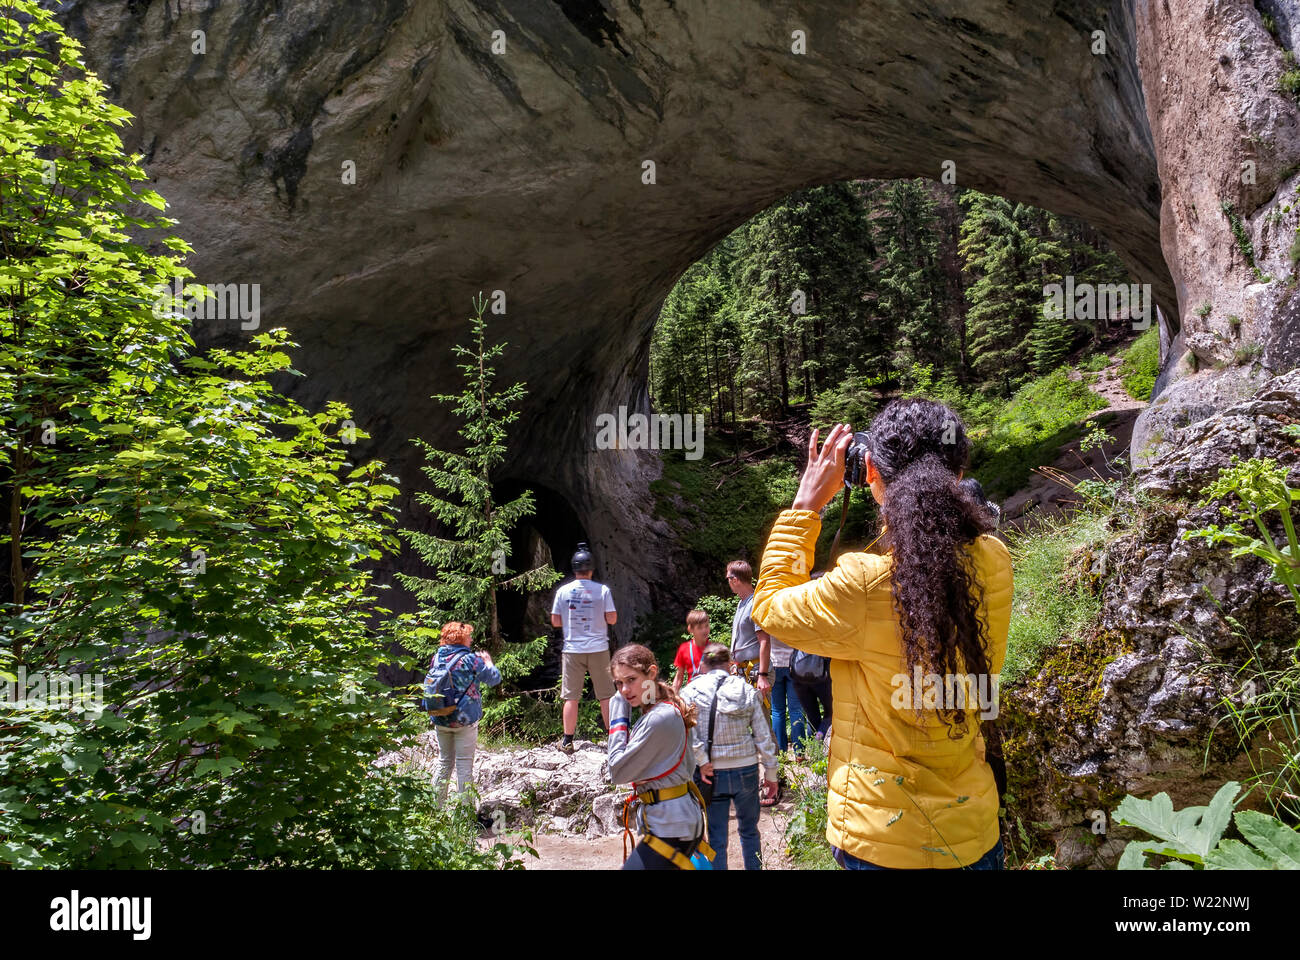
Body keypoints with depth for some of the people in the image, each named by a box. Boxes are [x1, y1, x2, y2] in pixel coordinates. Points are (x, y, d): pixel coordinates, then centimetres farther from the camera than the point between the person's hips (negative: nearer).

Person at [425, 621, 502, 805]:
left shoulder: (436, 658, 3)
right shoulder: (471, 659, -12)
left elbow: (427, 685, 14)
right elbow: (494, 678, -5)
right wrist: (488, 661, 11)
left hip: (440, 720, 5)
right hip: (464, 720, -5)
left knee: (444, 762, 17)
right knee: (464, 765, 2)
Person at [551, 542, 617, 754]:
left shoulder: (563, 591, -2)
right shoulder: (602, 590, -5)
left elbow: (555, 621, 2)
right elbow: (612, 619, -4)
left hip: (572, 650, 1)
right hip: (598, 649, 0)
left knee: (571, 697, 6)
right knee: (606, 696, 8)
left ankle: (567, 741, 11)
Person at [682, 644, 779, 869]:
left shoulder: (691, 691, -5)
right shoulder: (748, 691, -1)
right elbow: (764, 737, 0)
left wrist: (702, 761, -13)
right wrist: (771, 774, 8)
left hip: (713, 774, -1)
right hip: (746, 770, 2)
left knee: (717, 838, 9)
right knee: (749, 831, 21)